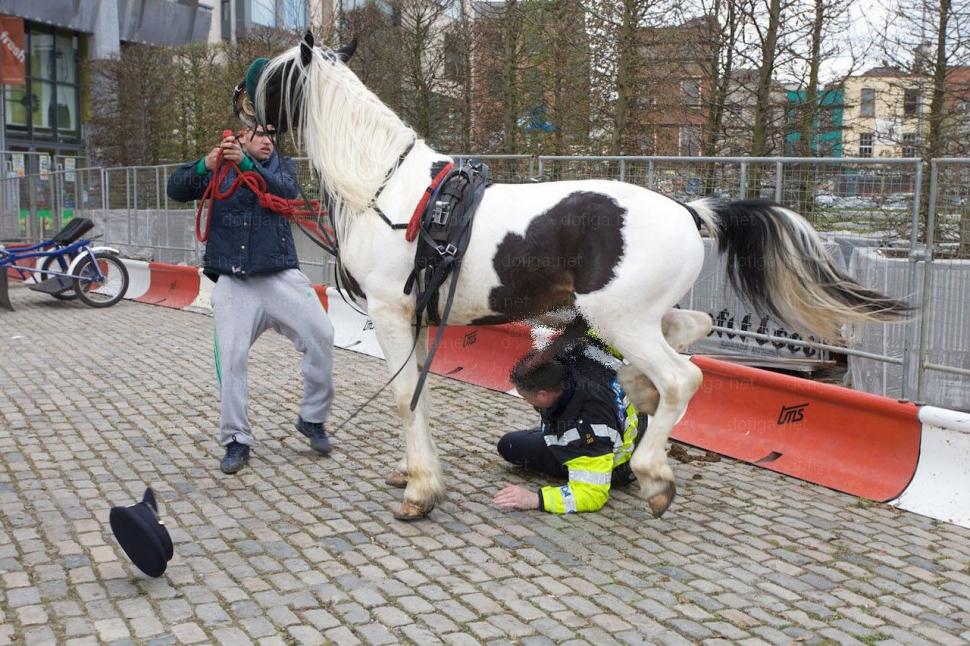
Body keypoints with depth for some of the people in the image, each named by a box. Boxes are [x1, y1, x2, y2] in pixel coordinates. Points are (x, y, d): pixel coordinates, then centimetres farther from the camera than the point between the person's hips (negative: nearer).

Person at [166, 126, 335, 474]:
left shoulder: (282, 165, 13)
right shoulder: (218, 168, 11)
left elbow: (286, 191, -10)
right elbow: (176, 190, -2)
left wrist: (246, 163, -26)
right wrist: (204, 165, -22)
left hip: (281, 276, 1)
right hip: (233, 282, -1)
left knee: (321, 335, -9)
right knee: (230, 357, -8)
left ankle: (312, 418, 9)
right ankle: (236, 440, 6)